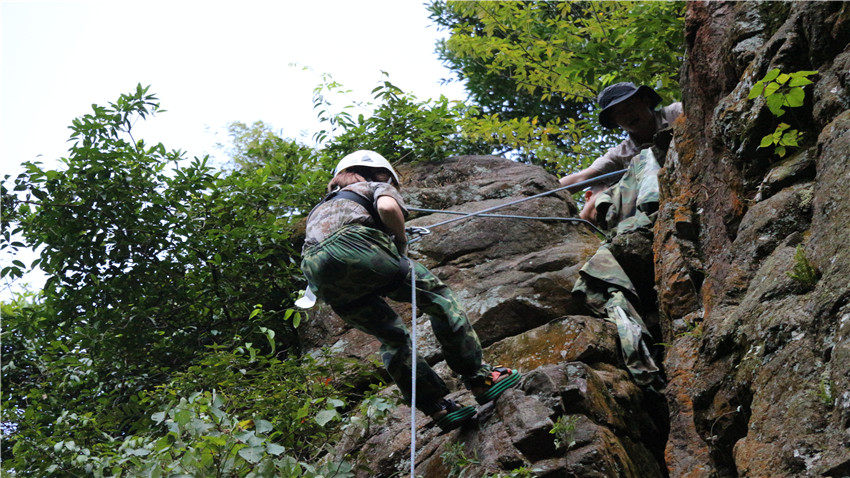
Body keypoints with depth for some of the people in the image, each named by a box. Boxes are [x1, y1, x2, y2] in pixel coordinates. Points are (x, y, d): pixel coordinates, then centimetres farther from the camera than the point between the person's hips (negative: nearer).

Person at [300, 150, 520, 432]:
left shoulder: (319, 209, 42)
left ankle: (438, 409, 13)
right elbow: (387, 207, -2)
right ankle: (480, 379, 3)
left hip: (320, 279, 6)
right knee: (438, 297, 8)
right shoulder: (379, 188, 23)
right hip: (356, 247, -6)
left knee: (392, 338, 18)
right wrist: (402, 245, 13)